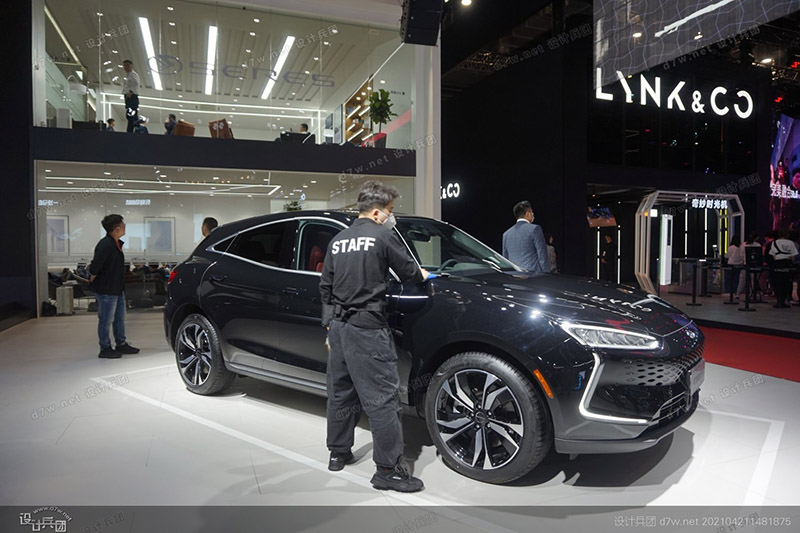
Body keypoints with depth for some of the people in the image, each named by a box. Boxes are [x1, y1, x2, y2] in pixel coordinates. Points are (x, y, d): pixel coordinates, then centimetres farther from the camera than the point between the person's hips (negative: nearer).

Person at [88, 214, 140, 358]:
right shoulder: (105, 245, -22)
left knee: (120, 318, 17)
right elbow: (95, 268, -25)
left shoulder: (117, 244, 9)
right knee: (106, 320, 2)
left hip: (117, 288, 10)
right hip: (106, 290, -10)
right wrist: (92, 281, -11)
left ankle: (121, 344, 29)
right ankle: (105, 349, 12)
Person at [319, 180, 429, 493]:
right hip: (367, 328, -8)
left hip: (338, 326, 8)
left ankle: (338, 453, 32)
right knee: (382, 398, -2)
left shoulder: (338, 240, 12)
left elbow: (325, 287, 16)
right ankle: (388, 470, 4)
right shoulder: (384, 236, -8)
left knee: (340, 391, 18)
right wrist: (421, 275, 22)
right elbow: (408, 272, 0)